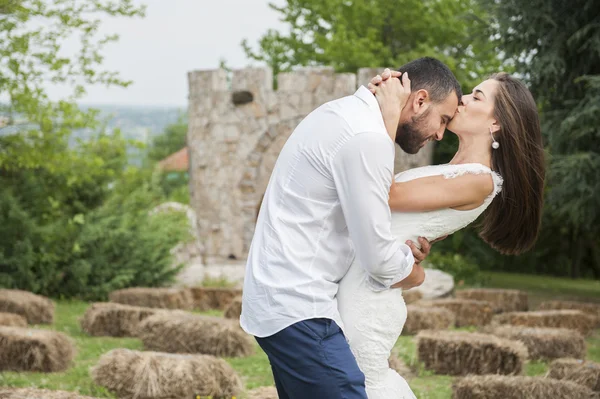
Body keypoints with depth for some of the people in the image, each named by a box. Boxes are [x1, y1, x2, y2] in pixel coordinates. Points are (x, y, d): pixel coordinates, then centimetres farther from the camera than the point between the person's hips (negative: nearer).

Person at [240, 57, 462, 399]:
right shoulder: (367, 138, -18)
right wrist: (415, 274, 5)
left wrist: (404, 250, 12)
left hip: (281, 298, 11)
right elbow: (380, 259, -17)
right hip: (298, 307, -11)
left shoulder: (348, 114, 14)